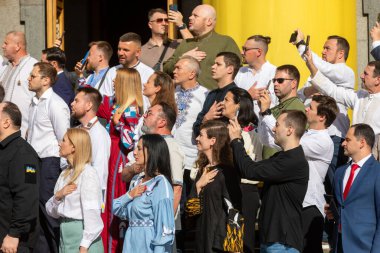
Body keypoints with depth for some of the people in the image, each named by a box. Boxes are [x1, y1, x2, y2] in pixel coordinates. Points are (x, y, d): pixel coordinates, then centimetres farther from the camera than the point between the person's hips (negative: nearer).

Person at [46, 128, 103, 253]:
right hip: (65, 232, 8)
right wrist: (58, 196, -6)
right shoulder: (65, 173, 14)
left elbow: (92, 212, -15)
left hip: (81, 233, -8)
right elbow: (52, 211, 15)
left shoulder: (88, 173, -10)